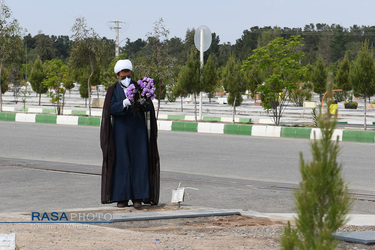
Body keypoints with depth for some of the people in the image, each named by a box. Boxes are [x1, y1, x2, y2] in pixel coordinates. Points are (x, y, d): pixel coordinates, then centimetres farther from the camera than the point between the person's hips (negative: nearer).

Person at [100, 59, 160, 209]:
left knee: (139, 162, -5)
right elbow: (110, 109, -10)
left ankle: (138, 197, -4)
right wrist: (125, 103, -27)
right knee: (122, 163, -2)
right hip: (121, 131, -1)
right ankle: (122, 197, 2)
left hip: (138, 130, 1)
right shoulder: (113, 91, 5)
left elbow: (149, 107, -2)